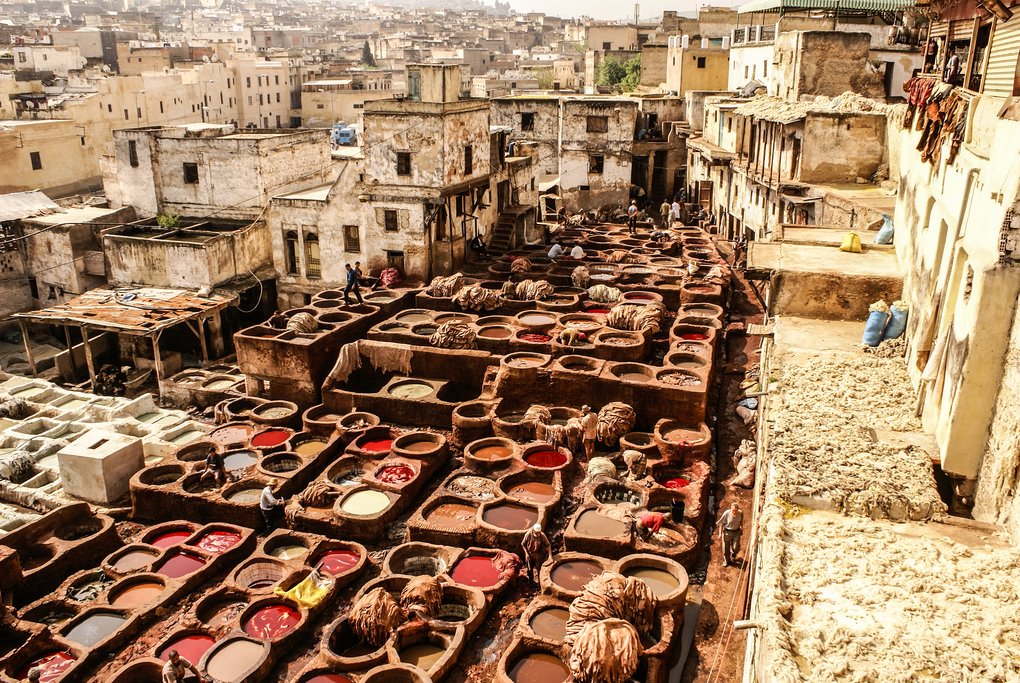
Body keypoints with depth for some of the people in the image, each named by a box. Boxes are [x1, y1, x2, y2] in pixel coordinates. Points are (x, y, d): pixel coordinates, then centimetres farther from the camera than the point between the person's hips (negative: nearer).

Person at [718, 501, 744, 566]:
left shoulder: (740, 514, -16)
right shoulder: (726, 513, -23)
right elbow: (721, 523, -11)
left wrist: (742, 529, 17)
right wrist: (720, 533, -8)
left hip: (736, 532, 1)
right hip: (727, 532, -1)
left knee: (736, 548, 0)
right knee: (726, 548, 11)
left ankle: (733, 556, 37)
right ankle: (726, 561, 38)